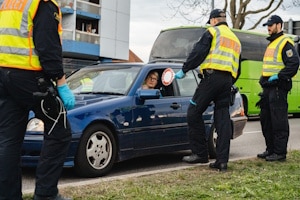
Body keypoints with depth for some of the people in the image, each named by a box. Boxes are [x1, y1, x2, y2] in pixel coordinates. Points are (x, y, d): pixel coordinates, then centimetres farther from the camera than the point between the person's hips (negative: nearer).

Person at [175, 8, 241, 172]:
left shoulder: (212, 32, 4)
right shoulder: (235, 39, 28)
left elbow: (198, 52, -6)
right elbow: (237, 69, 27)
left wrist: (184, 70, 0)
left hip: (212, 76, -7)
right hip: (228, 80, 8)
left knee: (194, 113, -1)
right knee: (223, 119, 4)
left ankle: (200, 153, -1)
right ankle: (222, 160, 1)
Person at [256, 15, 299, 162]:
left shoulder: (285, 43, -8)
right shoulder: (271, 44, 23)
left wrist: (279, 76, -22)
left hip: (278, 87, -10)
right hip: (268, 87, 10)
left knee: (279, 121, -8)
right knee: (266, 119, 13)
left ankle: (280, 152, -3)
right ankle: (271, 149, 21)